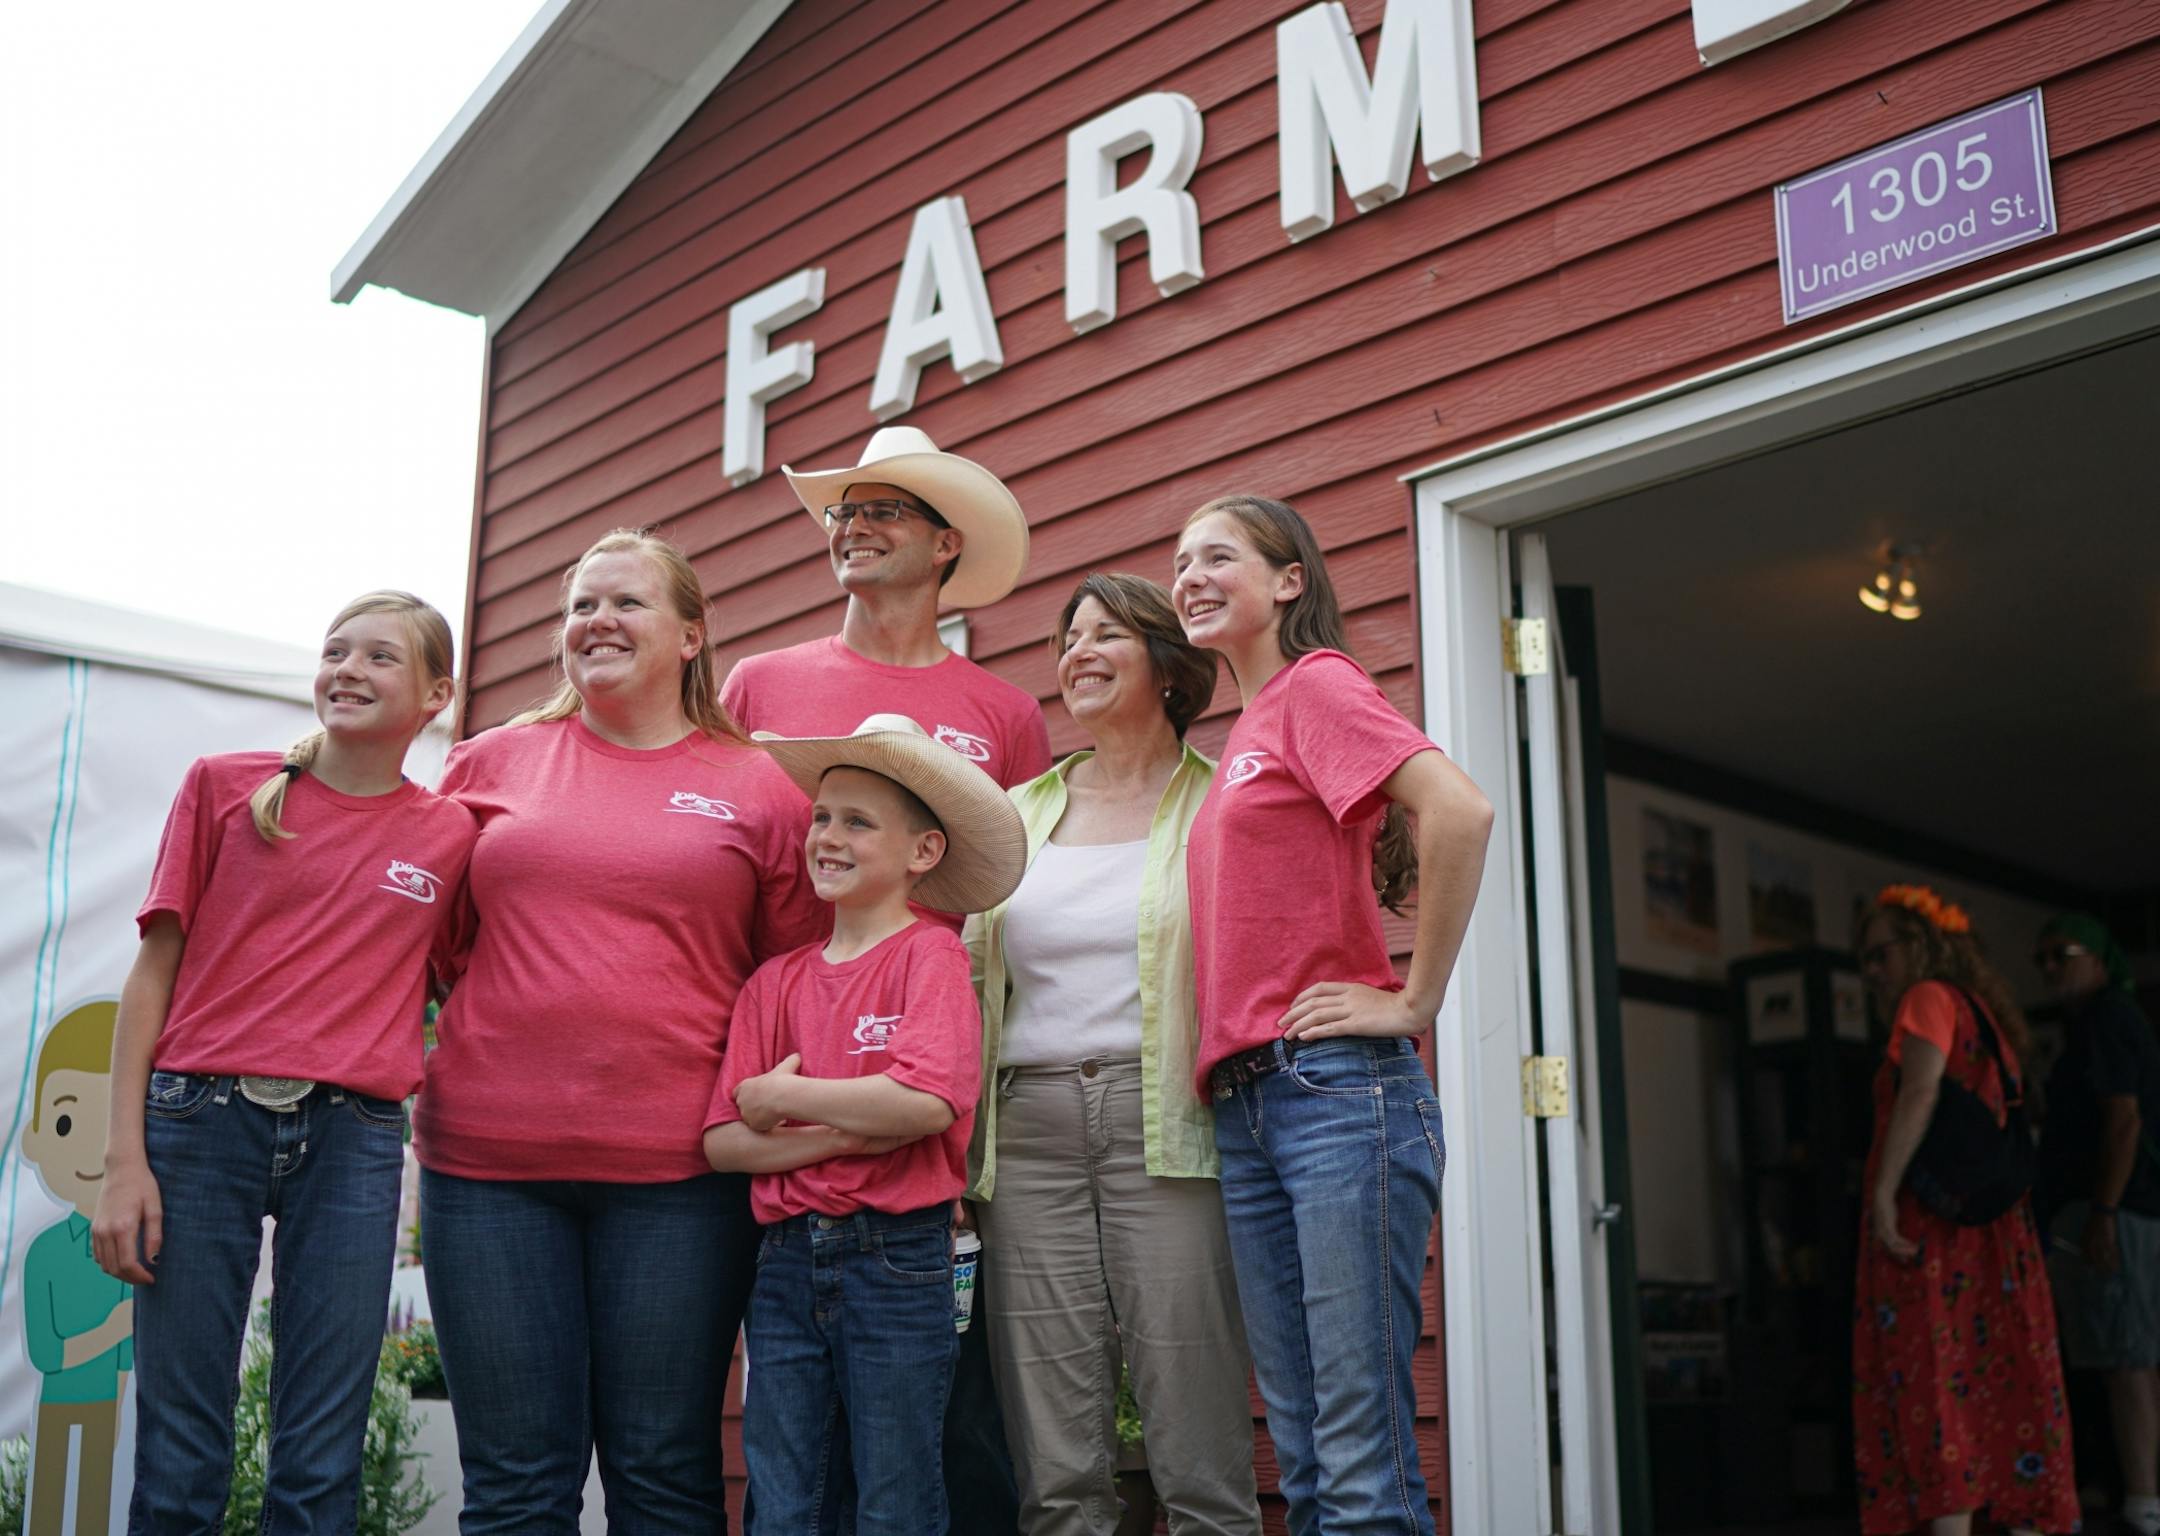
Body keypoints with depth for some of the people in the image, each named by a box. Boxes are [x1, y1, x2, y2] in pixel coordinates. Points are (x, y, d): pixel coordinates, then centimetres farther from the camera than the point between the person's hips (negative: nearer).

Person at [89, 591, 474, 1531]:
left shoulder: (452, 834, 9)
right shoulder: (224, 786, 7)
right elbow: (154, 971, 5)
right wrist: (124, 1157, -2)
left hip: (352, 1143, 1)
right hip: (200, 1122, -1)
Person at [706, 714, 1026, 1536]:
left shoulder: (930, 953, -3)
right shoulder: (777, 979, 9)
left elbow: (926, 1101, -20)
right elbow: (720, 1142, 3)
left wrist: (777, 1097, -9)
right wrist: (838, 1133, -13)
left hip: (896, 1259, -4)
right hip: (787, 1260, 4)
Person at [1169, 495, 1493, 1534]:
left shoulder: (1316, 684, -2)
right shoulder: (1241, 738, 22)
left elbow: (1458, 811, -18)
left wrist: (1415, 997, -14)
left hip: (1337, 1088, -8)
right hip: (1245, 1107, 8)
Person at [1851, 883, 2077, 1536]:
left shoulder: (1930, 998, -2)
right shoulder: (1985, 1016, 22)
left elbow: (1920, 1090, -17)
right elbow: (2012, 1120, 18)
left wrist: (1883, 1190, -21)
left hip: (1929, 1216, -8)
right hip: (1991, 1221, 8)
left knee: (1931, 1376, -10)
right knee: (2003, 1383, 7)